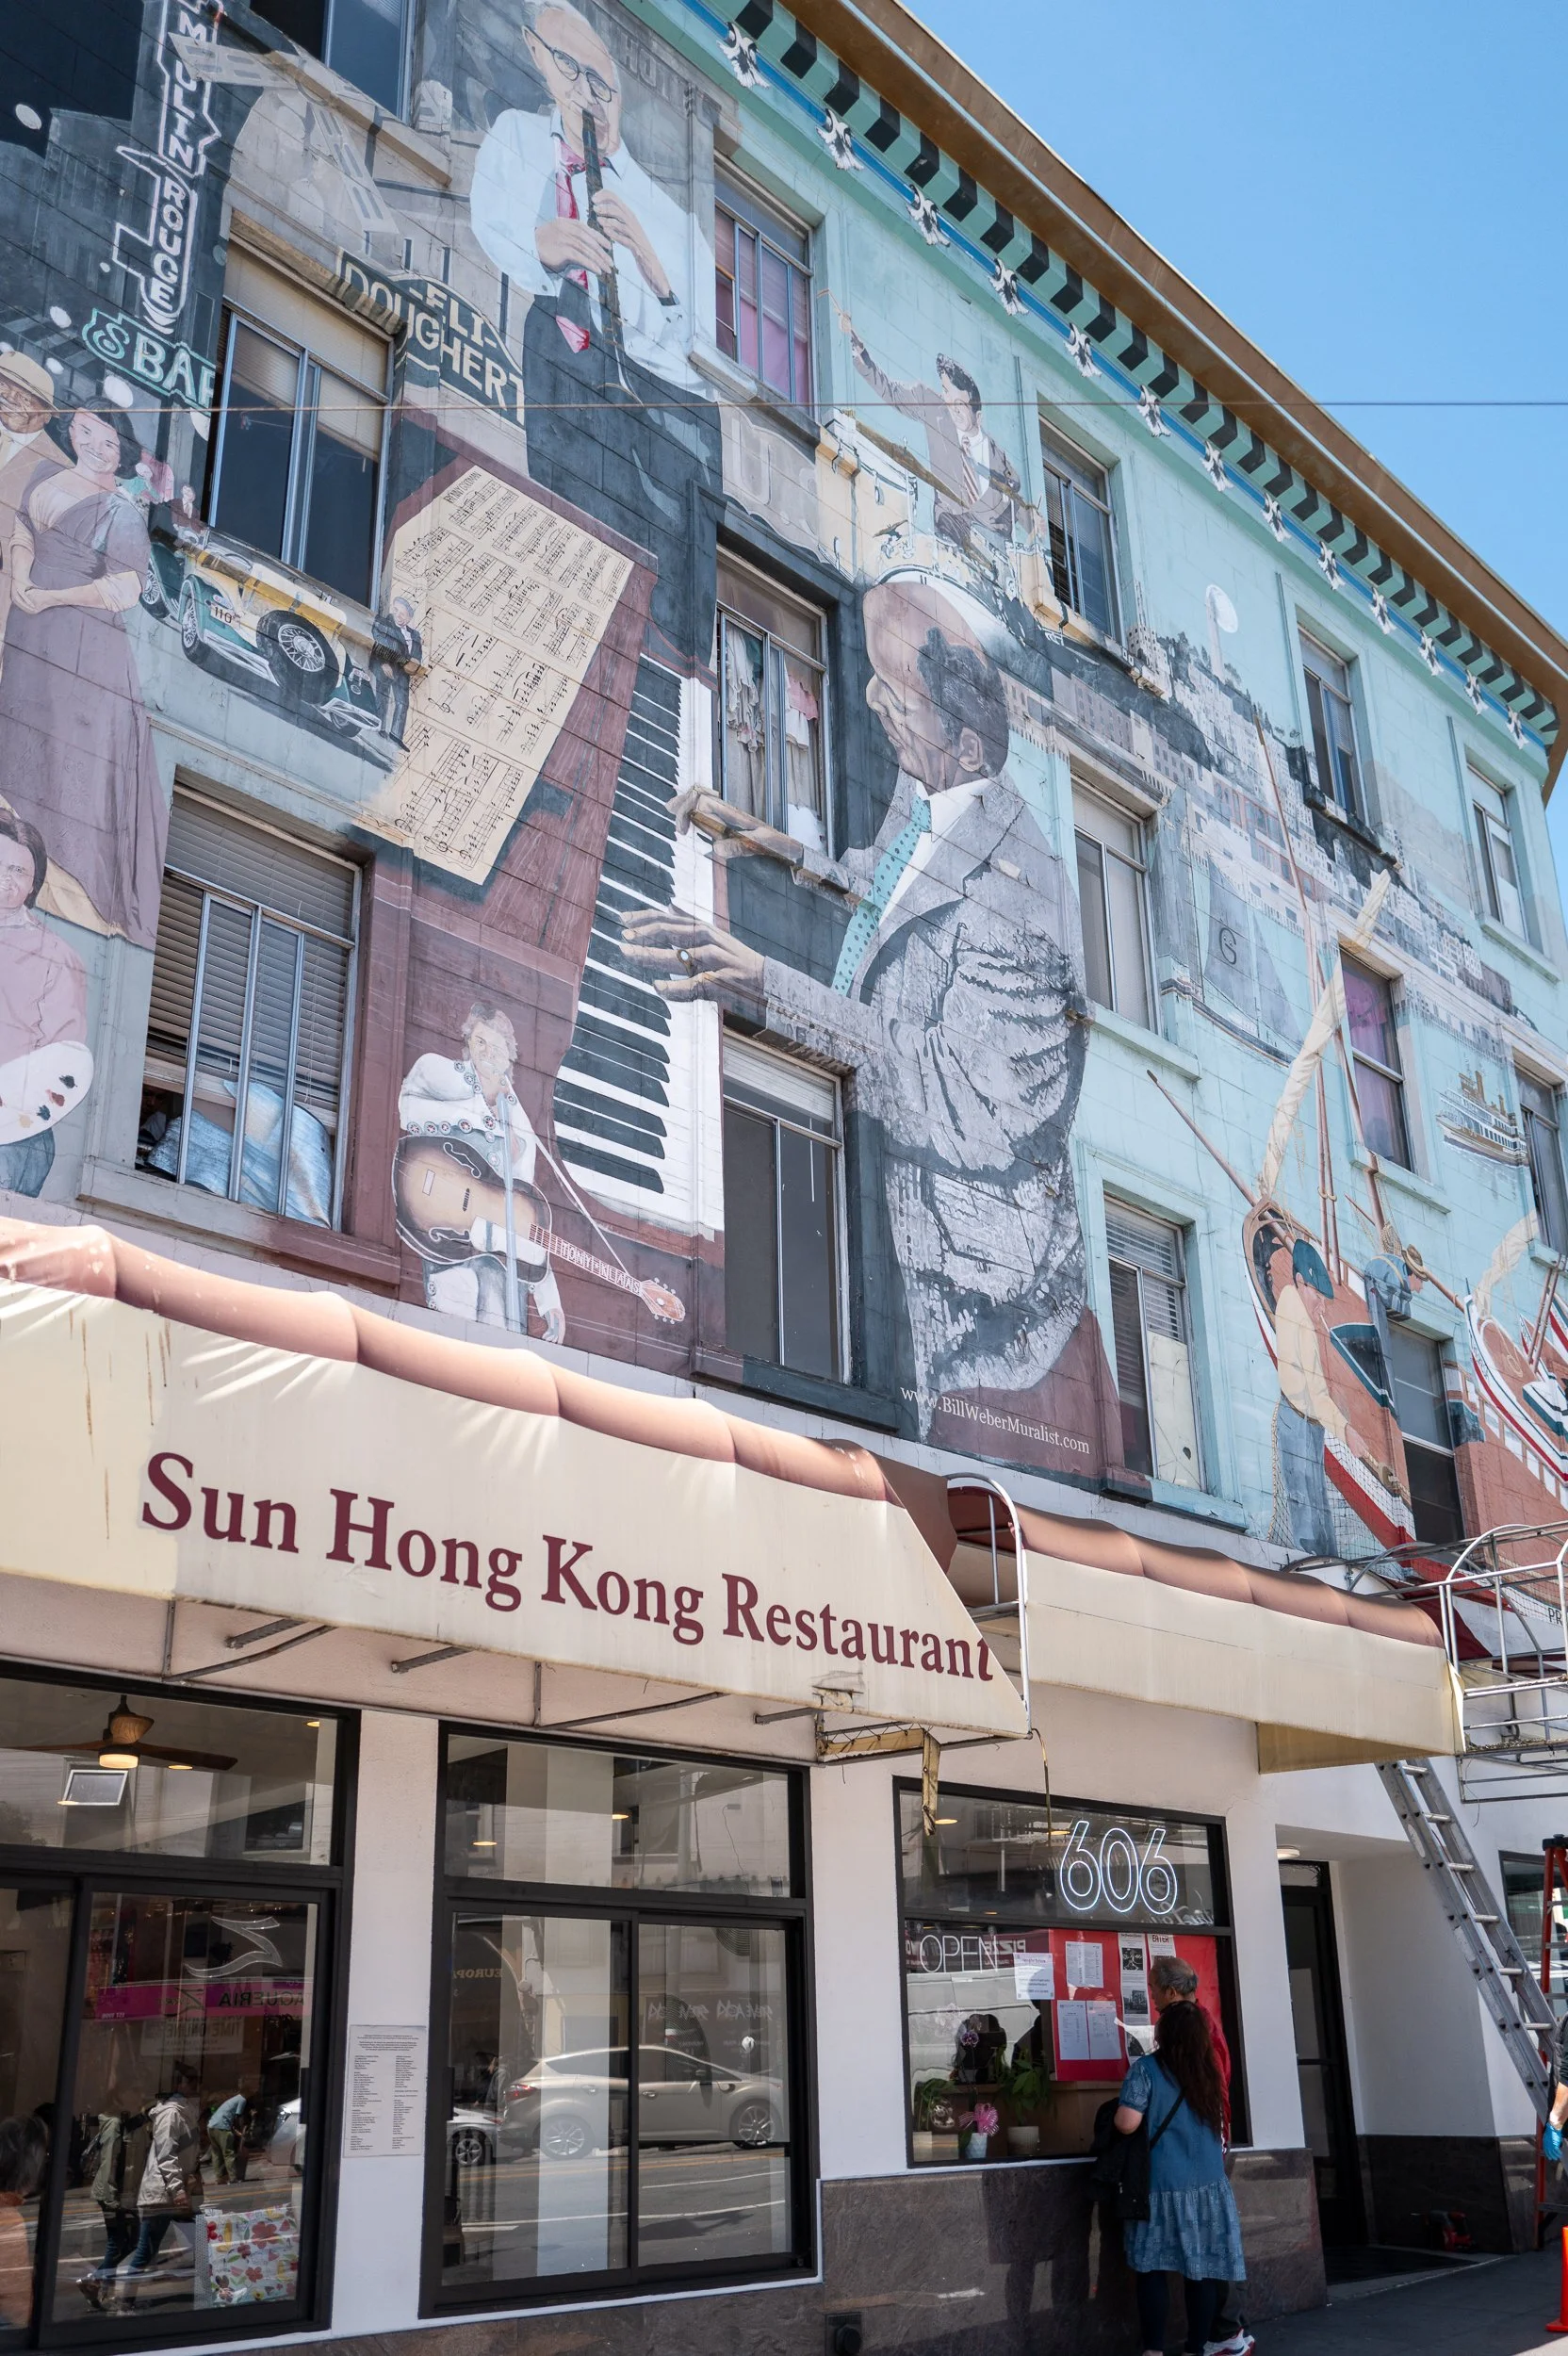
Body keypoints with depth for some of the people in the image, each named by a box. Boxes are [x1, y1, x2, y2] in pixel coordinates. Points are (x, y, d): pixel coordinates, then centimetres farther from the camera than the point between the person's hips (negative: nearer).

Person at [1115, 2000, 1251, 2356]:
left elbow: (1127, 2123, -17)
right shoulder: (1209, 2072, 7)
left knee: (1152, 2268, 4)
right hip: (1208, 2184, 4)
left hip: (1163, 2186, -4)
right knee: (1201, 2268, 7)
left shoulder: (1146, 2069, -10)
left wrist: (1118, 2115, 4)